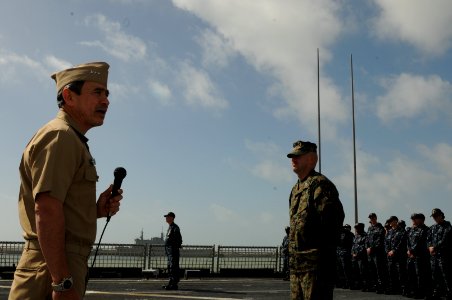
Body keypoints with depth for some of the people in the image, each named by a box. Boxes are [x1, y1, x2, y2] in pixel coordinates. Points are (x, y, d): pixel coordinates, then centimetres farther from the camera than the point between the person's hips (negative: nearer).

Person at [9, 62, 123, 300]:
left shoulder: (72, 140, 21)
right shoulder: (60, 136, -10)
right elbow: (46, 210, -22)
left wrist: (97, 210, 6)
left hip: (60, 270, 10)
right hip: (53, 271, -10)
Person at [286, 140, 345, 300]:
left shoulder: (320, 184, -10)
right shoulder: (296, 189, 19)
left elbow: (334, 218, -18)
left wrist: (325, 254, -17)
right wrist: (292, 254, 17)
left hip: (315, 263, -9)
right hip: (295, 264, 9)